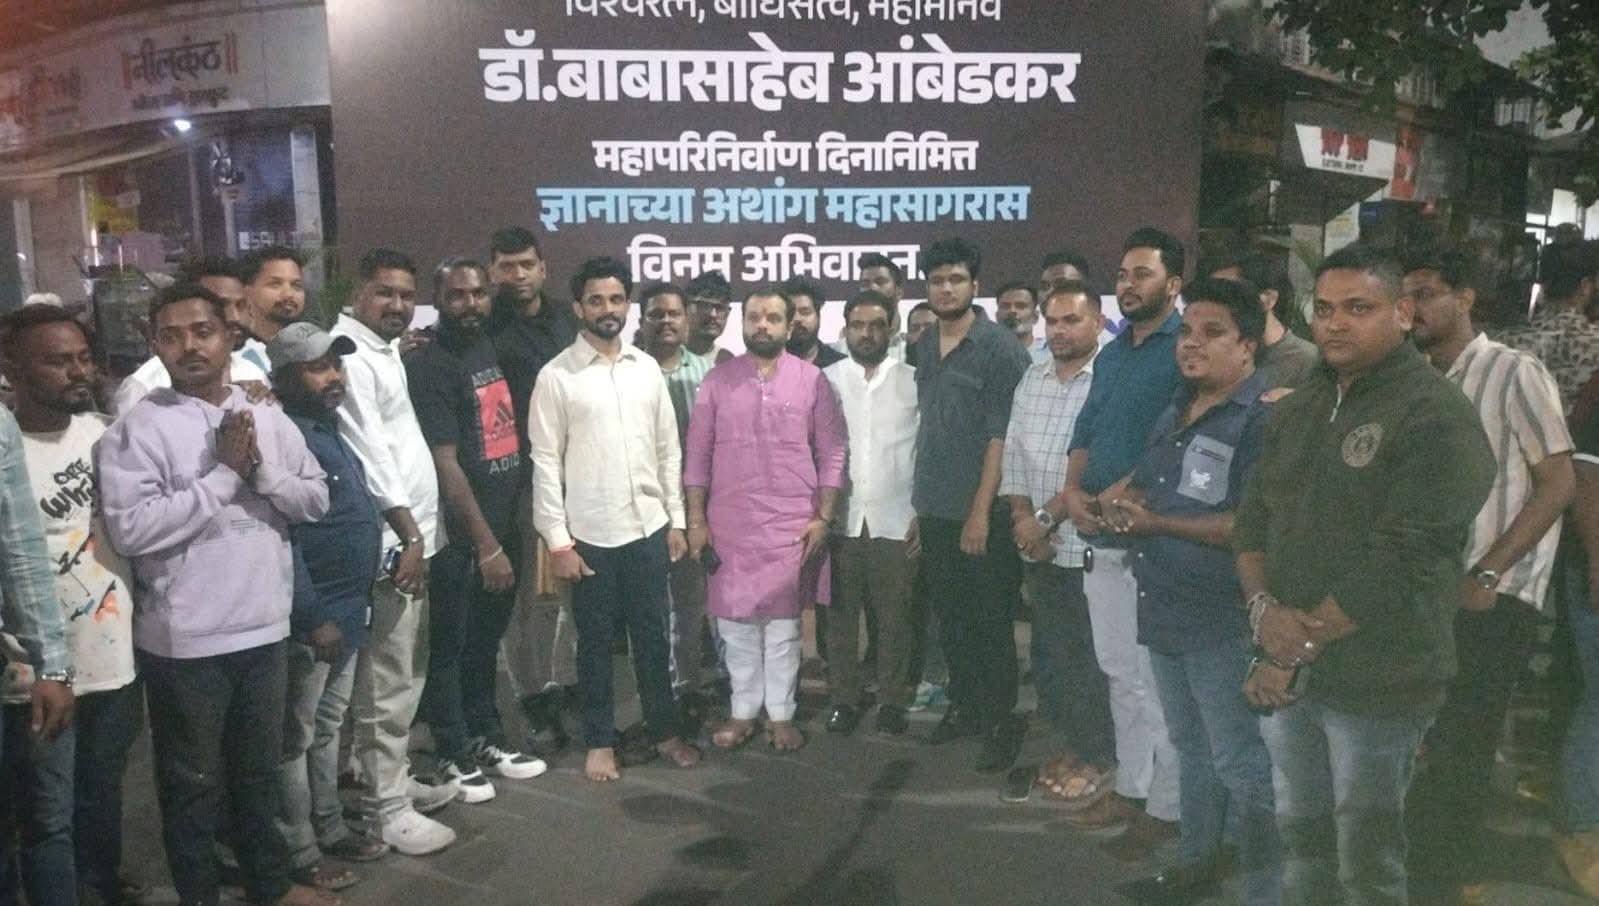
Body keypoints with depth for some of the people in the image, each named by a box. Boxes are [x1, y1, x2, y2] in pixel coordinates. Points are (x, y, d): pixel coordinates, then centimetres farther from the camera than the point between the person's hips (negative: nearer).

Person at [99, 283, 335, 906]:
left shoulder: (269, 419, 4)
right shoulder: (138, 428, -11)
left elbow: (316, 502, 3)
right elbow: (128, 529, -21)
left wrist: (263, 470, -14)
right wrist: (224, 474, -18)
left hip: (263, 627, 5)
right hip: (184, 640, -4)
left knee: (259, 769, 21)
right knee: (193, 781, 13)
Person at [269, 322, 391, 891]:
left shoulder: (328, 428, 10)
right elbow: (283, 540, -22)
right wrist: (313, 617, -21)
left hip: (348, 608, 9)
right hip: (313, 616, -9)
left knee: (328, 727, 19)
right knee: (297, 737, 5)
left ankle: (330, 828, 32)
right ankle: (299, 853, 15)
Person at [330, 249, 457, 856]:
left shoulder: (385, 350, 16)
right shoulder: (347, 353, -13)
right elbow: (368, 457, -18)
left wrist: (417, 532, 12)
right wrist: (408, 533, -17)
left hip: (413, 533, 10)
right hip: (389, 541, -10)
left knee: (408, 676, 17)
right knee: (386, 684, -2)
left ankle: (395, 779, 29)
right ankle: (385, 807, 8)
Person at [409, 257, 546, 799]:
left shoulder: (493, 347, 8)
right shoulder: (429, 367, -13)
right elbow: (445, 465, -17)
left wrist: (503, 534, 10)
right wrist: (485, 545, -17)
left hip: (504, 524, 7)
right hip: (460, 536, -7)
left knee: (486, 643, 19)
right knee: (450, 649, 8)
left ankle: (487, 740, 32)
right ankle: (454, 758, 20)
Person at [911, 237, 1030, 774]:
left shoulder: (1000, 348, -9)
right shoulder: (923, 348, 10)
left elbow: (1001, 435, -13)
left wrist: (981, 509, -16)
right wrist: (918, 500, 11)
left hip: (982, 512, -6)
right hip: (935, 509, 6)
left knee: (991, 622, 3)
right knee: (950, 617, 14)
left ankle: (1002, 721, 16)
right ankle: (964, 706, 29)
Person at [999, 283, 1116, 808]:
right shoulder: (1031, 381, 11)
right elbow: (1013, 455, 12)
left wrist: (1047, 519, -14)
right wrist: (1023, 516, -2)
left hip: (1088, 544, -7)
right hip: (1038, 545, 7)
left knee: (1090, 658, 3)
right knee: (1049, 653, 15)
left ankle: (1099, 759, 19)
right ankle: (1070, 744, 31)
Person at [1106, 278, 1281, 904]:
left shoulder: (1262, 419, -17)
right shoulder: (1176, 407, 12)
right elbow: (1146, 484, 21)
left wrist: (1158, 524, -20)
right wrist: (1122, 505, -2)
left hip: (1222, 620, -9)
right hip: (1165, 610, 9)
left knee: (1241, 763, 3)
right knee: (1190, 747, 22)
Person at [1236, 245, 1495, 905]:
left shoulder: (1437, 417, -12)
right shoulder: (1296, 410, 11)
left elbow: (1400, 558, -19)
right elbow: (1254, 515, 10)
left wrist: (1301, 646, -15)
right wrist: (1262, 605, -9)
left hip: (1376, 683, -6)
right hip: (1284, 669, 6)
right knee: (1300, 832, 18)